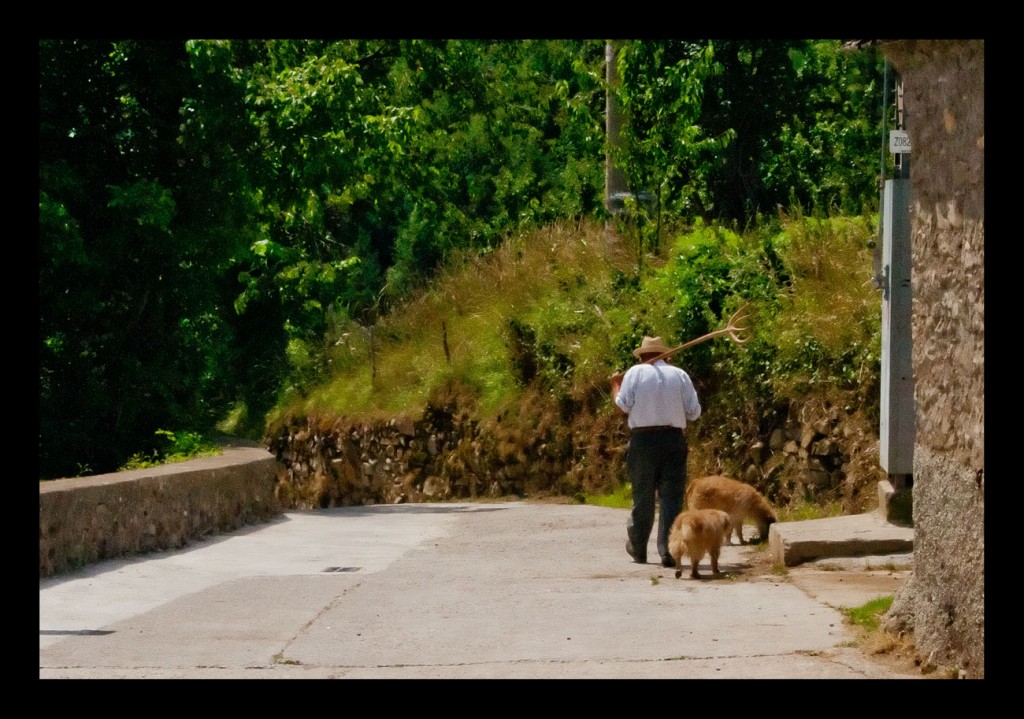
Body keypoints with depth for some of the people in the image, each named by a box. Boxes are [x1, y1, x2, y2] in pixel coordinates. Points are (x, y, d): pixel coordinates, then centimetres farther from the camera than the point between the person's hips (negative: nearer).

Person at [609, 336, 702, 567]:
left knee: (642, 496, 10)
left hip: (643, 440, -1)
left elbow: (622, 407, -3)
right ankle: (668, 551, -6)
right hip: (674, 440, 1)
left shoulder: (635, 373, 0)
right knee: (671, 498, 1)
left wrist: (616, 384, 14)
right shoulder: (680, 375, 6)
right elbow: (694, 412, 4)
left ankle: (638, 549, 21)